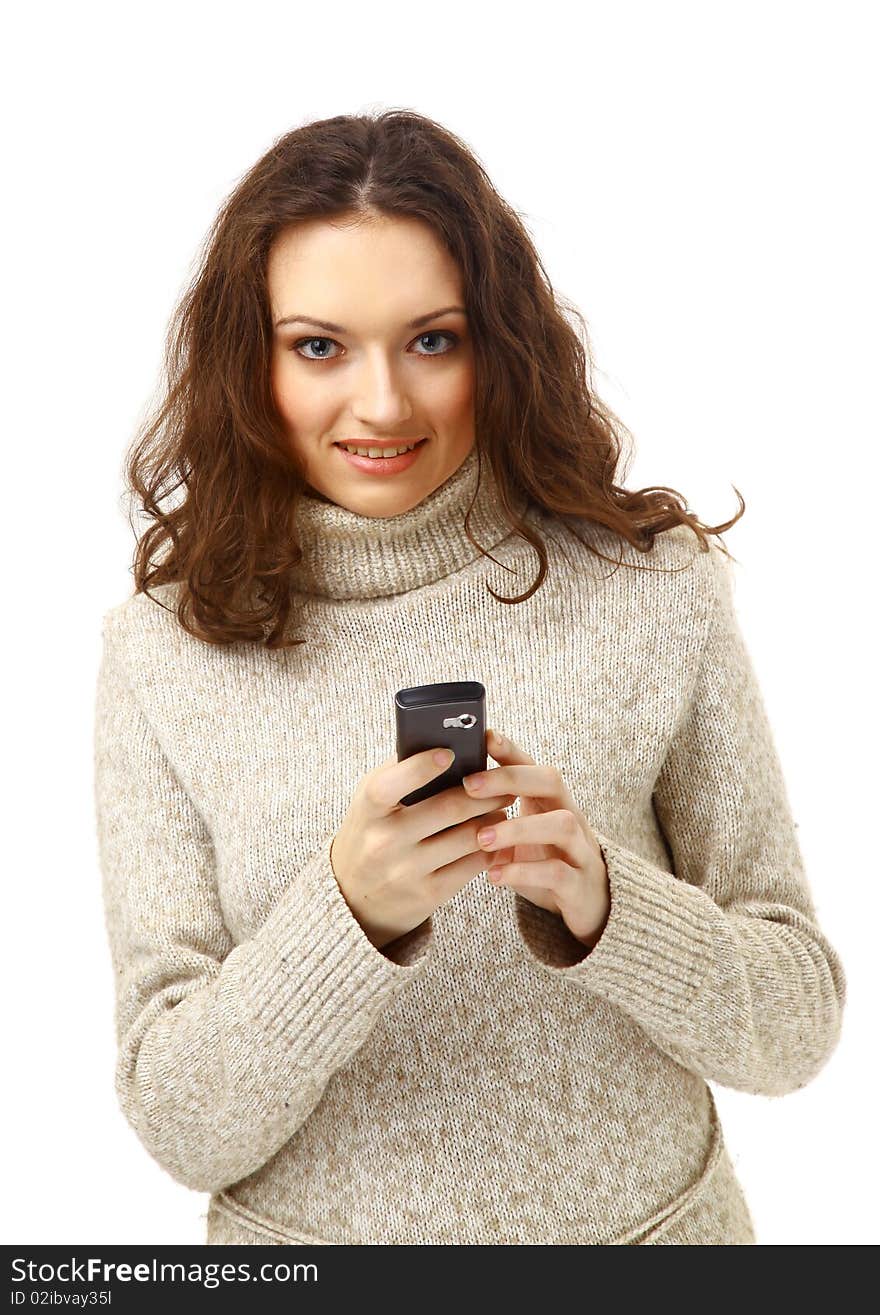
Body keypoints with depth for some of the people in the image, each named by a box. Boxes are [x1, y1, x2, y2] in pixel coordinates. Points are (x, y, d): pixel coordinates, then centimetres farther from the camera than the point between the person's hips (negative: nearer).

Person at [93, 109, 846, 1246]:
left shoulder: (658, 590, -11)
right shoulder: (166, 651, -12)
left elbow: (795, 1031, -9)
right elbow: (180, 1129, -13)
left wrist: (602, 903, -27)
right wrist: (349, 910, -29)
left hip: (652, 1218, 1)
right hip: (305, 1231, 0)